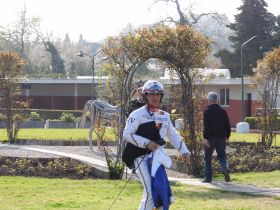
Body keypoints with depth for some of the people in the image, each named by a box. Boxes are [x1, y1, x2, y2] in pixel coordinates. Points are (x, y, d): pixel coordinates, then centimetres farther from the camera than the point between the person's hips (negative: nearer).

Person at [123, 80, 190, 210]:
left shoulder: (164, 116, 15)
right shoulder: (138, 114, -6)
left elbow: (173, 135, 21)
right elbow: (127, 134, -14)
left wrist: (184, 151, 10)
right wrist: (147, 143, -21)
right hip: (142, 158, -7)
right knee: (151, 191, -18)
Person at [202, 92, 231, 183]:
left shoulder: (207, 111, -8)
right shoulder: (223, 111, 7)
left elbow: (206, 126, -15)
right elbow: (228, 125, 10)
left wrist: (205, 138, -17)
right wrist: (227, 136, 20)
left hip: (210, 138, -4)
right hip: (221, 137, 4)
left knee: (207, 158, 7)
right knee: (222, 155, 12)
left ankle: (208, 177, 6)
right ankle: (225, 169, -17)